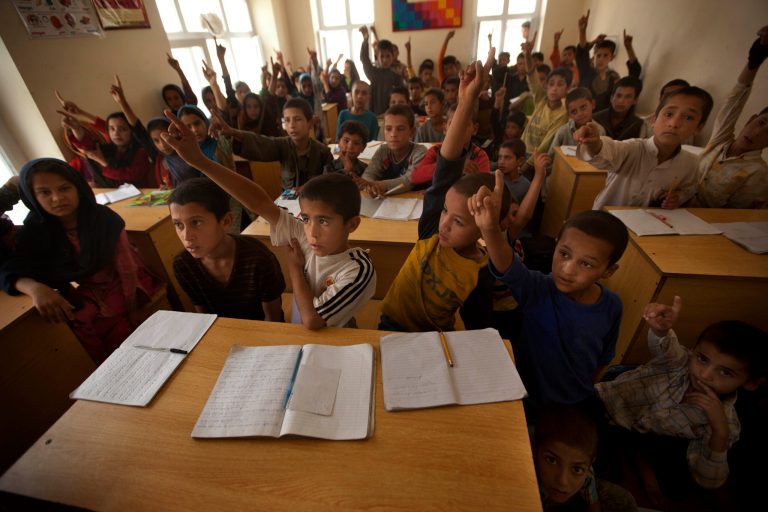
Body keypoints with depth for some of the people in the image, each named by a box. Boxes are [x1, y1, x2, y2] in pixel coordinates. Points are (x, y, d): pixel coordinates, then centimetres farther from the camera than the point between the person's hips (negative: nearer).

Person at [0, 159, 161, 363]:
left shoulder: (104, 218, -11)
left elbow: (126, 268, -12)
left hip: (119, 289, -2)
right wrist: (35, 288, -33)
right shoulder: (34, 231, -2)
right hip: (83, 300, 3)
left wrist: (132, 317, -14)